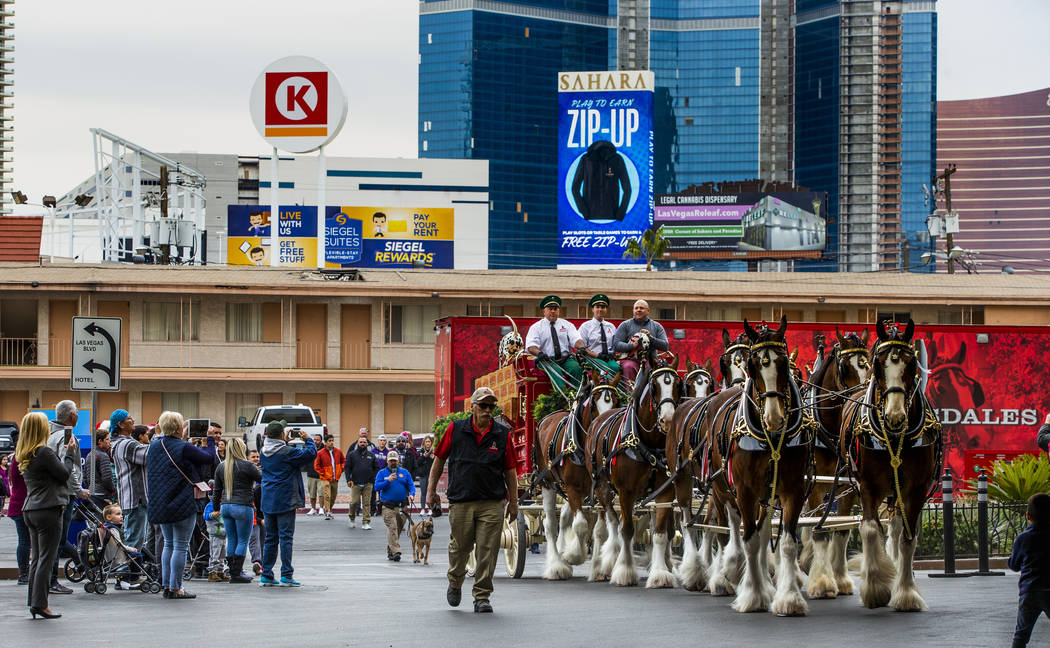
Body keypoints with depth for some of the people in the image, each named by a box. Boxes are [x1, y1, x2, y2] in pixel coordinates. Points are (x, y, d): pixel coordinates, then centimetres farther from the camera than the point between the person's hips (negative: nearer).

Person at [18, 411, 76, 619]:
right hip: (48, 510, -9)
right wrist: (70, 453, 2)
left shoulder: (24, 455, 13)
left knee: (37, 559, 12)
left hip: (30, 510, 9)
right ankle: (40, 604, -6)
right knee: (47, 558, -5)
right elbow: (64, 474, -9)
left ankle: (34, 603, 13)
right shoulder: (44, 452, -14)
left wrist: (64, 452, 17)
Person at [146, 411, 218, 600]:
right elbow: (210, 458, -7)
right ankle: (175, 588, -2)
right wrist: (211, 440, 12)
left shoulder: (154, 446, 5)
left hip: (159, 505, 7)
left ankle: (166, 585, 16)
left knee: (169, 544, 17)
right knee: (180, 546, -1)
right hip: (182, 504, -7)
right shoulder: (184, 448, -15)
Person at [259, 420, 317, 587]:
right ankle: (286, 576, -4)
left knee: (270, 538, 11)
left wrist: (286, 441, 19)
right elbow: (311, 454, -12)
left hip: (267, 502, 6)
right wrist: (307, 440, 4)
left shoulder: (264, 452, 5)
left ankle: (266, 575, 11)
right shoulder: (287, 452, -15)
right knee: (286, 537, -3)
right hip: (285, 502, -6)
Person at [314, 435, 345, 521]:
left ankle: (329, 510, 27)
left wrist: (340, 470, 5)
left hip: (335, 478, 4)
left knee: (333, 497, 10)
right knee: (327, 496, -14)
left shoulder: (338, 452, 4)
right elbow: (316, 466, -2)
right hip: (326, 479, -4)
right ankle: (327, 513, -16)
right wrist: (323, 473, -8)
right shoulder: (320, 453, -7)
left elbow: (343, 461, 18)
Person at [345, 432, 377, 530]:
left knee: (367, 503, 0)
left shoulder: (371, 455, 11)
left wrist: (373, 479, 3)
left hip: (368, 484, 2)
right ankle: (352, 518, 20)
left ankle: (366, 522, 3)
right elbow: (347, 467, 3)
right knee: (354, 502, -5)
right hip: (355, 483, -2)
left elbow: (375, 468, 15)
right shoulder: (352, 454, 5)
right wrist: (349, 479, -6)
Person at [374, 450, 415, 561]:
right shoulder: (382, 473, 7)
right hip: (388, 506, -3)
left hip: (402, 506, 3)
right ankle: (396, 552, -23)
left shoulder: (405, 473, 13)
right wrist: (388, 481, -17)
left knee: (398, 530, 7)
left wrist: (411, 495, -12)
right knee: (392, 528, -16)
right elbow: (377, 487, -4)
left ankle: (390, 552, 20)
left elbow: (411, 485, 8)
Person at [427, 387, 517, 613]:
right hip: (460, 501, 0)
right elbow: (439, 459, 11)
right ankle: (455, 583, 36)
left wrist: (513, 501, 7)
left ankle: (482, 597, 5)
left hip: (492, 503, 0)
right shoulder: (455, 430, 1)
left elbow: (510, 470, 8)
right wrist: (431, 491, 9)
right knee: (459, 548, 9)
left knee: (487, 552, -3)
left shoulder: (503, 434, 2)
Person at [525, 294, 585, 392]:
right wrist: (539, 353, -27)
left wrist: (582, 347, -21)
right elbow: (531, 346, -4)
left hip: (566, 359, 2)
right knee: (555, 370, -35)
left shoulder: (567, 325, 19)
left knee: (575, 367, -30)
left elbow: (576, 340, 4)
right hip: (547, 360, -2)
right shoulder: (536, 327, 11)